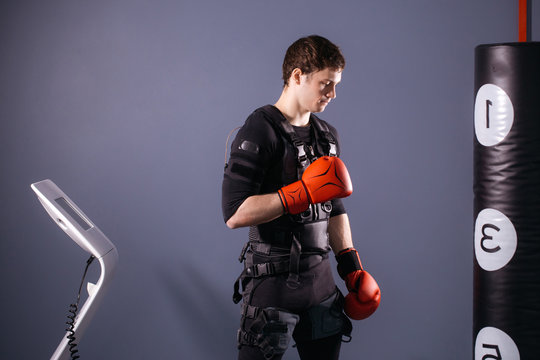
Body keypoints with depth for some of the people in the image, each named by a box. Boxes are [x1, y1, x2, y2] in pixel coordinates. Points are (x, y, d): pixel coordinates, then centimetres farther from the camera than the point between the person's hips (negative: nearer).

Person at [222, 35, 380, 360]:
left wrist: (351, 266, 13)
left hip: (320, 281, 7)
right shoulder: (260, 131, -12)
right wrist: (303, 192, -23)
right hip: (273, 283, -7)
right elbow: (235, 213, -21)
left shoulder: (327, 135, 14)